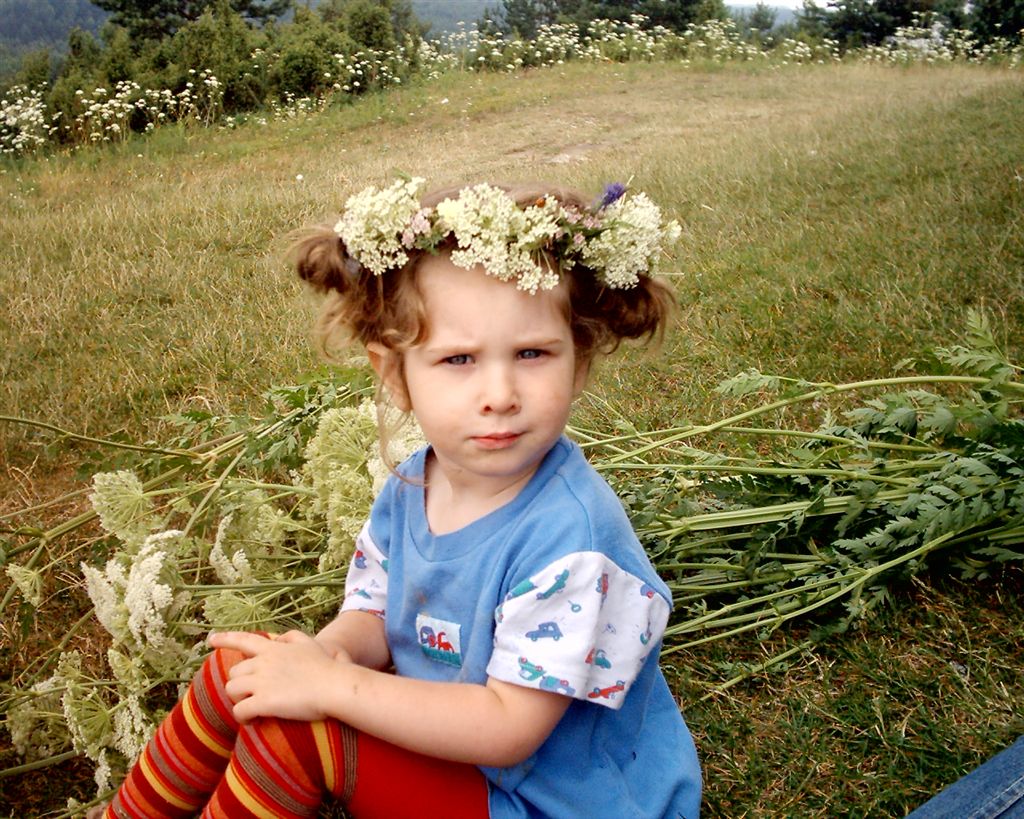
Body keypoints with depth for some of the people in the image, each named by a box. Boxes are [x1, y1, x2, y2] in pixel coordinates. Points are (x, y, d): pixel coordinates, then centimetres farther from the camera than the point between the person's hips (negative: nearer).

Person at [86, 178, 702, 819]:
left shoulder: (570, 540, -31)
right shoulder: (410, 489, -7)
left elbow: (510, 728, -28)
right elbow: (373, 618, 2)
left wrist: (330, 686, -28)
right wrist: (326, 652, -23)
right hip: (438, 739, 7)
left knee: (292, 729, -23)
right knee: (247, 665, 0)